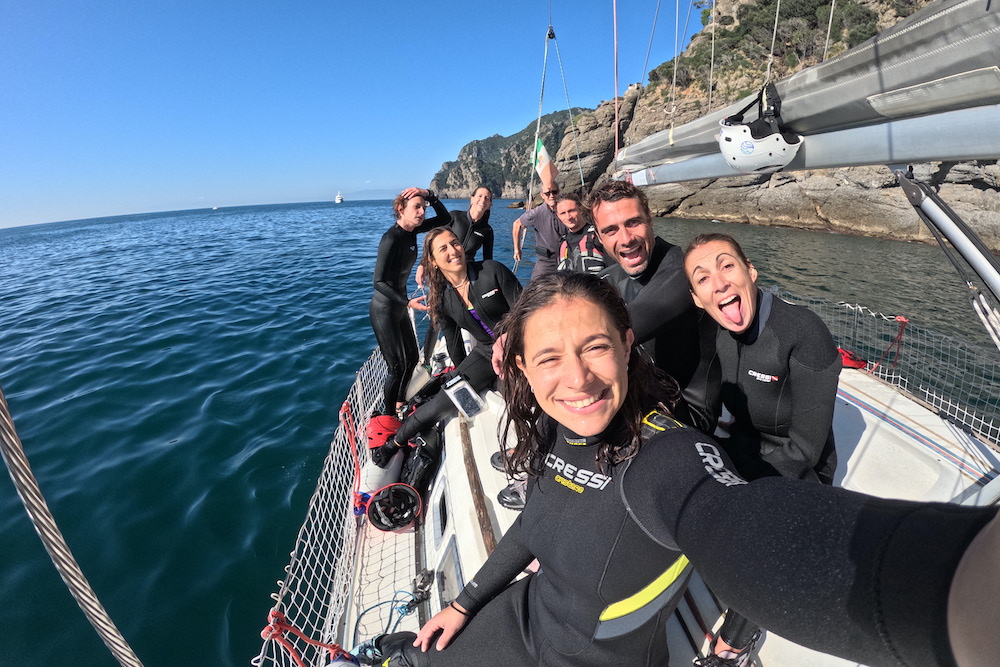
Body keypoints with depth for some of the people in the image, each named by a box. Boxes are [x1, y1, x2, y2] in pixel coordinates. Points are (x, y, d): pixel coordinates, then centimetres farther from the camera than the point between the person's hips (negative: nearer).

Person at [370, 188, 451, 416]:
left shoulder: (411, 230, 0)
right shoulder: (392, 238, -24)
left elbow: (445, 219, 6)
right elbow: (379, 281, -24)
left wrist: (430, 195, -8)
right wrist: (407, 302, -30)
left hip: (398, 308, 9)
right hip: (384, 310, -9)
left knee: (411, 358, 19)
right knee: (398, 367, -2)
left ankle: (398, 402, 41)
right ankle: (388, 415, 18)